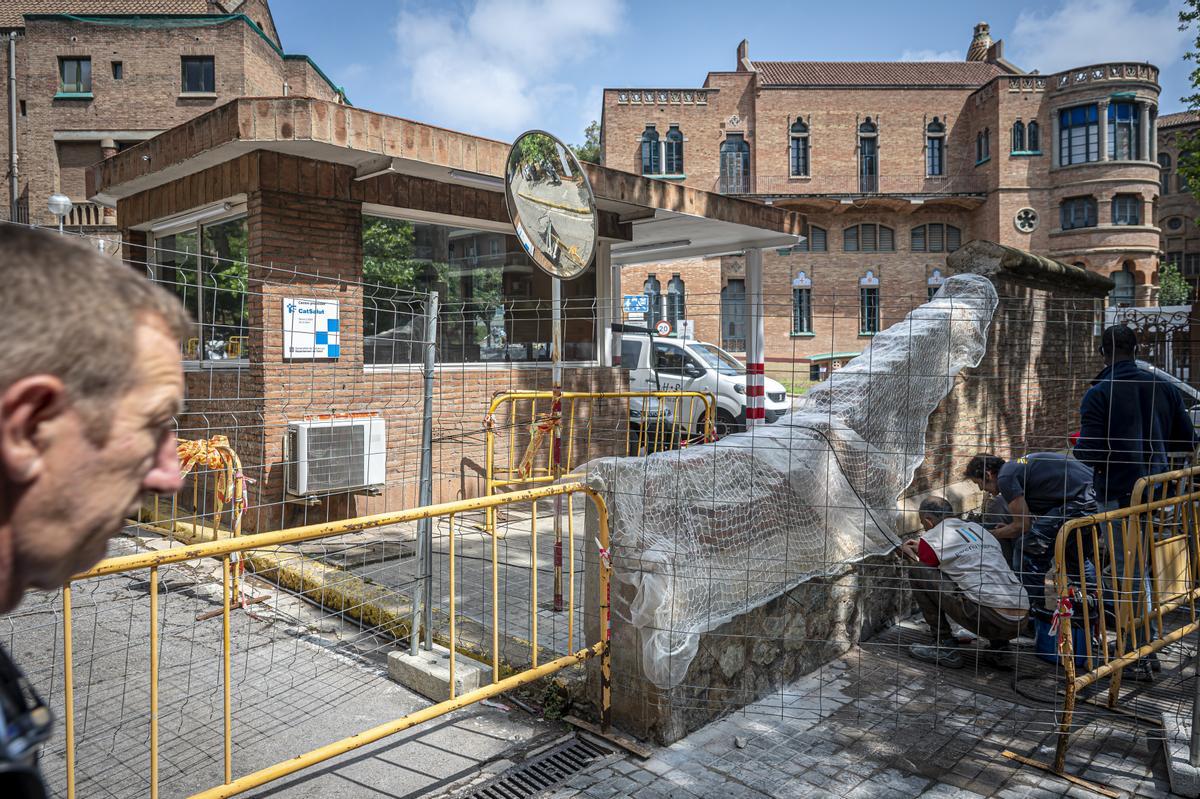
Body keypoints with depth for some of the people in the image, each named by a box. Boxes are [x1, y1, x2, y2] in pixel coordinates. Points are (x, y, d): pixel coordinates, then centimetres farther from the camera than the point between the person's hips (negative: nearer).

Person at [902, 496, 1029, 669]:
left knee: (917, 572, 1)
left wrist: (910, 554, 38)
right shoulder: (978, 528, 22)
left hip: (988, 619, -7)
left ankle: (945, 647, 4)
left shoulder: (931, 538, 2)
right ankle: (999, 648, 19)